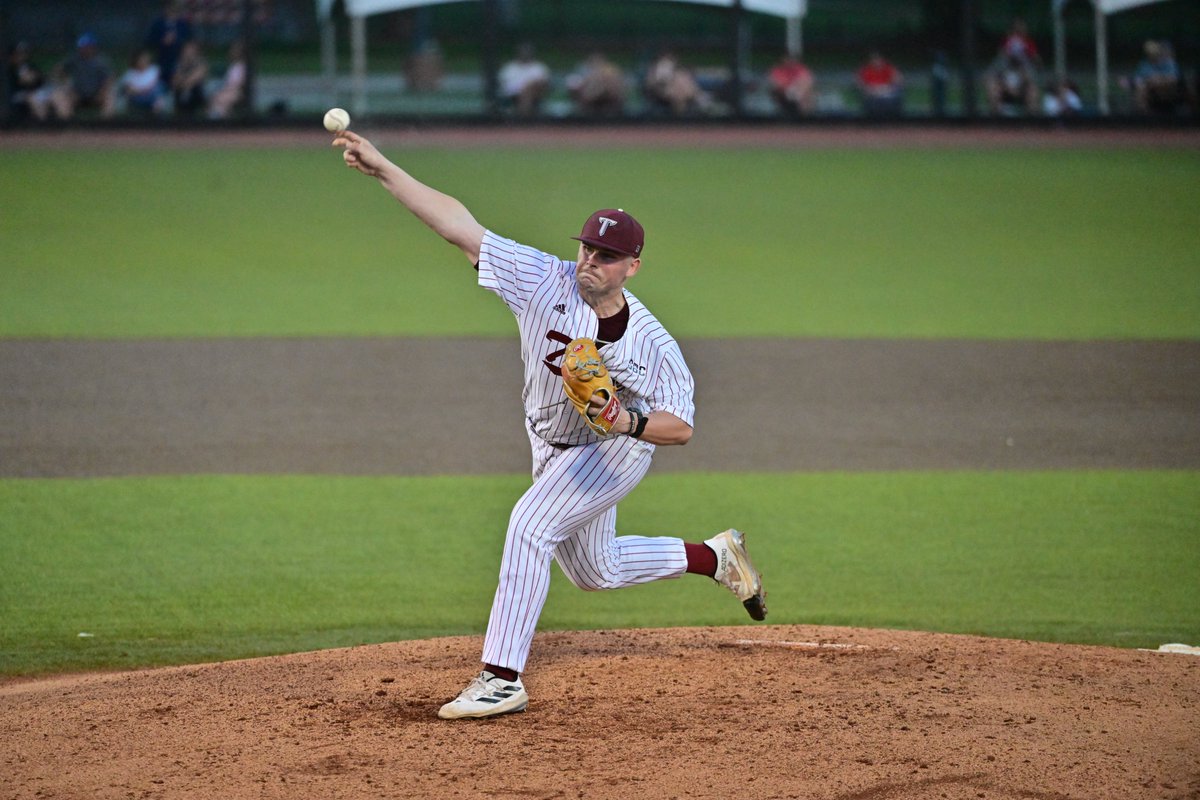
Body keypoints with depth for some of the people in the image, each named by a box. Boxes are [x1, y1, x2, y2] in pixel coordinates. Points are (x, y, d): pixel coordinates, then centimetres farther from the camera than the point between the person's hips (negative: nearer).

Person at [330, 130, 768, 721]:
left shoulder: (651, 343, -27)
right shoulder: (546, 281, -21)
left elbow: (681, 428, -20)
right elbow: (458, 226, -26)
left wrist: (631, 421, -42)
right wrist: (381, 169, -34)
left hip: (616, 450, -6)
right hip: (551, 448, 6)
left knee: (531, 523, -28)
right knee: (595, 571, 21)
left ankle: (502, 679, -26)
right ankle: (714, 557, 43)